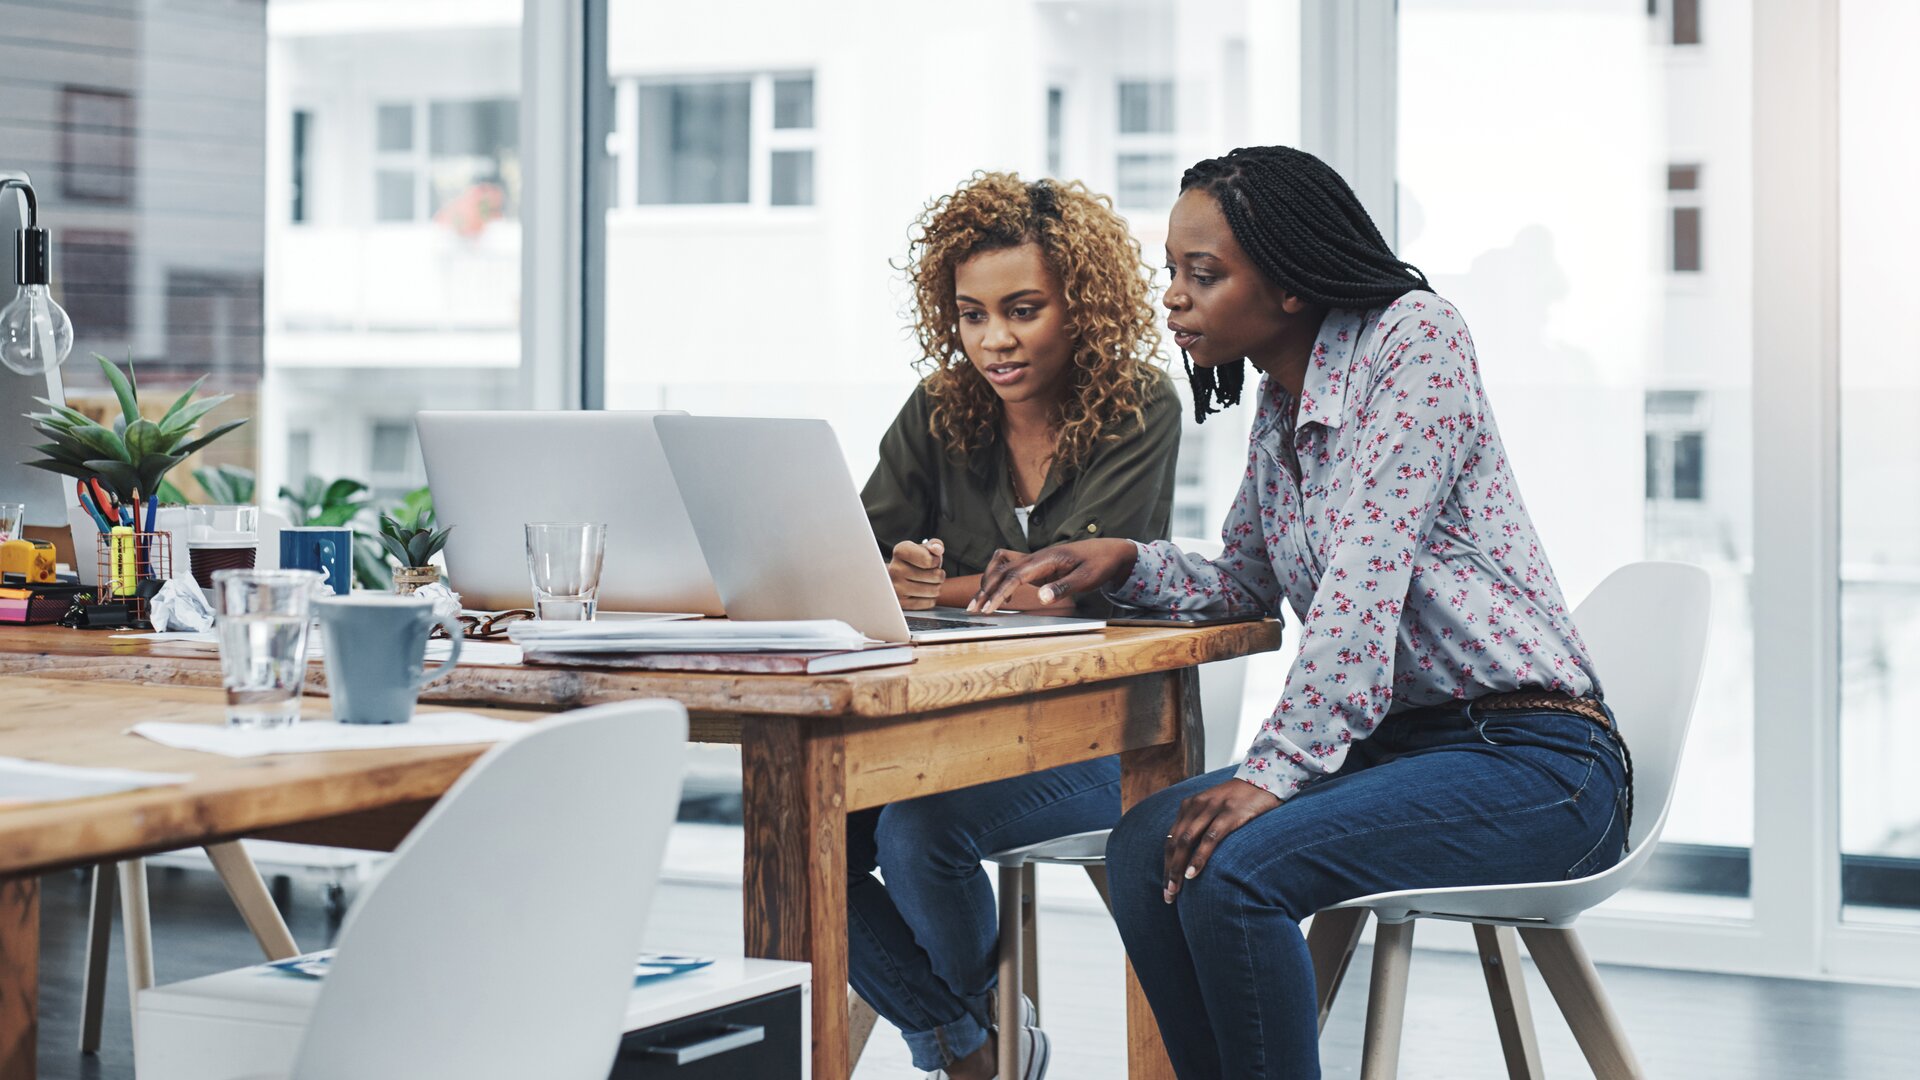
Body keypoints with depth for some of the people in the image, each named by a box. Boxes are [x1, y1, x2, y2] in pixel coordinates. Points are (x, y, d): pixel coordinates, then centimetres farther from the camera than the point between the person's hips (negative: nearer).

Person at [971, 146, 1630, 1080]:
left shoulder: (1414, 338, -13)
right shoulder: (1277, 412, 13)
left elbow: (1368, 571, -21)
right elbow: (1246, 587, 23)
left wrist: (1274, 772, -25)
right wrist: (1124, 563, 3)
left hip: (1531, 758, -8)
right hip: (1403, 745, 8)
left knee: (1231, 868, -25)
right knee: (1147, 845, -8)